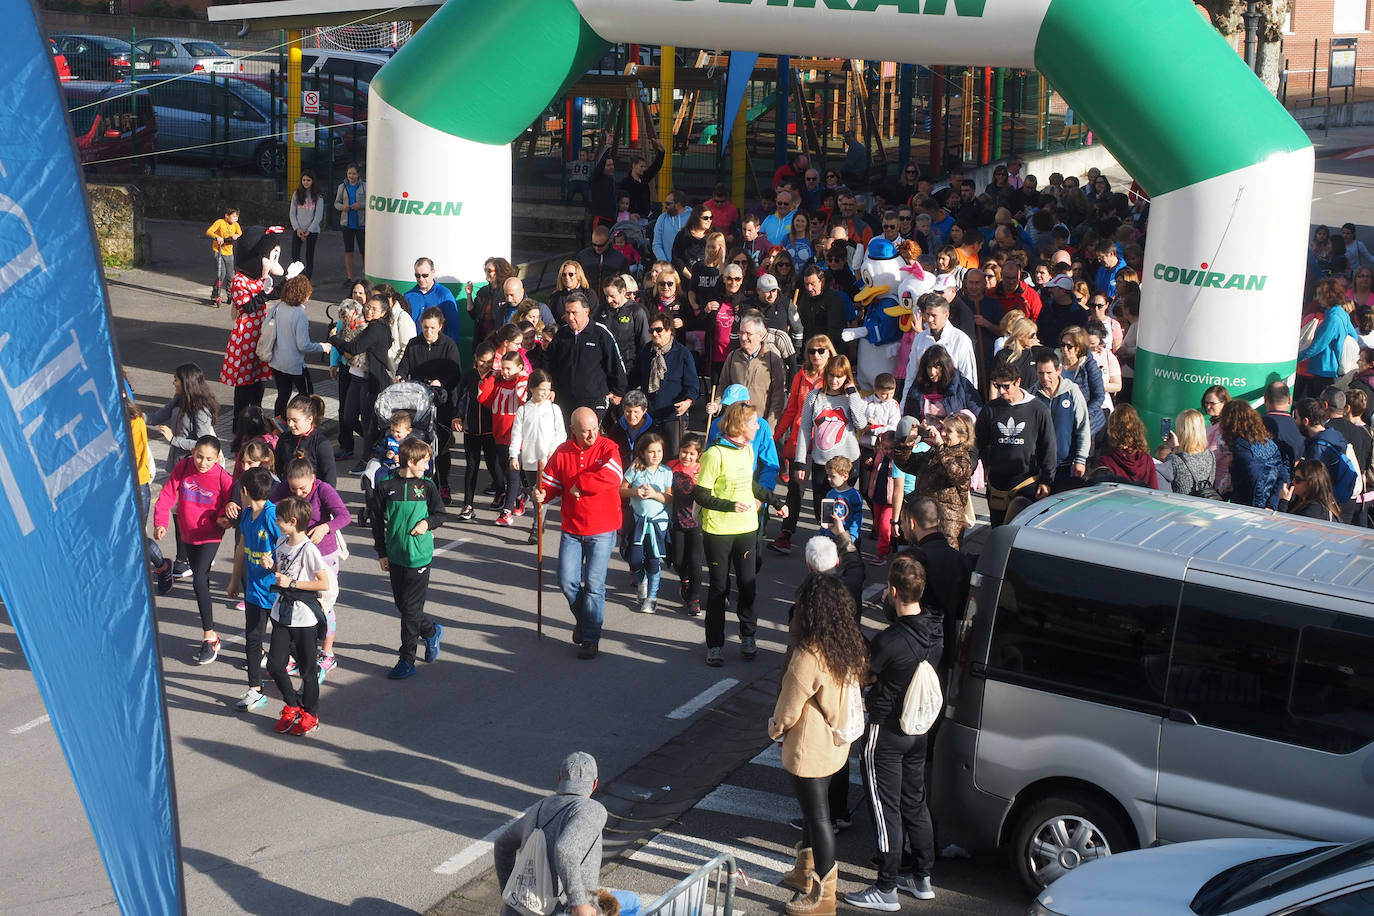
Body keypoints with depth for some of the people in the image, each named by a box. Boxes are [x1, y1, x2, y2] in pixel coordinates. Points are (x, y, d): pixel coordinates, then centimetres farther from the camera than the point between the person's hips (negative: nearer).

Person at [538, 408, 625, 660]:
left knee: (594, 584, -3)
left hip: (602, 530, -3)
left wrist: (579, 485, -19)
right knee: (567, 581, 1)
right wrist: (542, 494, -16)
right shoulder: (562, 452, 2)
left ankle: (590, 638, 8)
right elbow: (550, 482, 7)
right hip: (572, 529, 3)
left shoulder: (608, 448, -9)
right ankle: (582, 620, 29)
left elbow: (612, 477, -27)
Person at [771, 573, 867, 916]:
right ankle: (805, 872, 42)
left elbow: (788, 710, -19)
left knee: (817, 816, 5)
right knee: (813, 810, 24)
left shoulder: (808, 658, -29)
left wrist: (775, 728, 2)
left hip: (808, 751, -8)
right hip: (835, 744, 8)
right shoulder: (849, 648, -6)